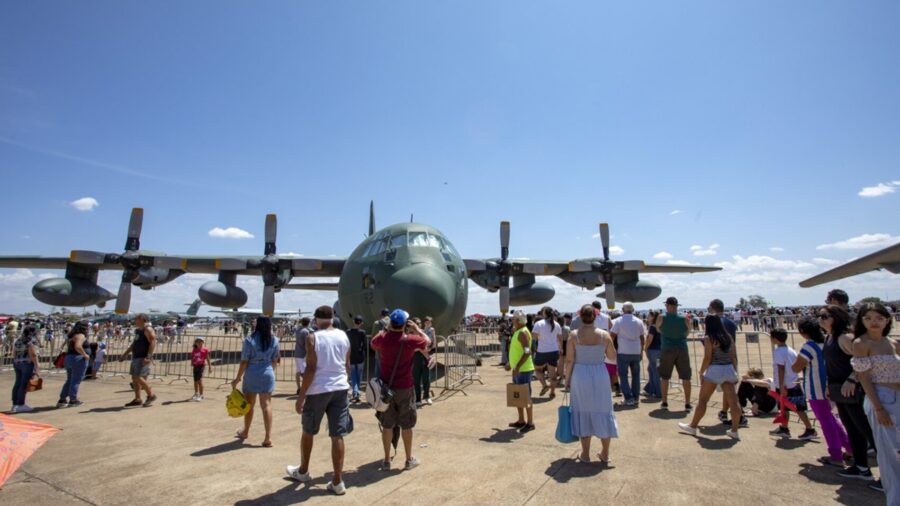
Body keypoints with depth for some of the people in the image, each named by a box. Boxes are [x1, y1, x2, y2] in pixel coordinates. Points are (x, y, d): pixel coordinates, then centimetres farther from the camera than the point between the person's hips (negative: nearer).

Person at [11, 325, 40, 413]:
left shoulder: (17, 340, 13)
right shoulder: (32, 341, -11)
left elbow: (14, 354, 15)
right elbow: (33, 354, -16)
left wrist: (15, 364, 22)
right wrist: (37, 366, -12)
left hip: (17, 363, 8)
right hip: (28, 364, -8)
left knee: (17, 384, 11)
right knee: (24, 384, -4)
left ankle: (15, 404, 15)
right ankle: (20, 405, -1)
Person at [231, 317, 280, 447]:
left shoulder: (249, 339, -9)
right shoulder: (274, 340, -2)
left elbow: (244, 362, -9)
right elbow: (275, 361, 6)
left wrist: (237, 378, 0)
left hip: (251, 375, -1)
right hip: (267, 374, 1)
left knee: (249, 405, 16)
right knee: (266, 405, 2)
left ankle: (246, 432, 37)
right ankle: (268, 437, -3)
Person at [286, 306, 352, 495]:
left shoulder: (312, 338, -9)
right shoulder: (343, 336, 5)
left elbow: (311, 368, -14)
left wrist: (301, 396, -9)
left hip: (318, 390, -3)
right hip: (340, 388, 3)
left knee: (308, 432, 19)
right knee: (337, 435, 6)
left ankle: (303, 471, 37)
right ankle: (337, 481, 8)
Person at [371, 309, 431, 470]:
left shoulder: (382, 339, -8)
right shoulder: (410, 340, -14)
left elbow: (373, 343, 17)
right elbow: (427, 341, 6)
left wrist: (386, 329, 18)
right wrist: (417, 329, 16)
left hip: (386, 387, 2)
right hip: (404, 388, -2)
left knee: (387, 425, 12)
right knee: (406, 425, 10)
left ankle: (387, 460, 20)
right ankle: (409, 459, 21)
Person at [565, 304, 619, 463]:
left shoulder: (574, 335, -10)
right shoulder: (604, 335, -6)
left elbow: (570, 360, -8)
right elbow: (613, 356, 4)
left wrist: (567, 379, 3)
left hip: (580, 376, -1)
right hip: (600, 375, 1)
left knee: (583, 413, 12)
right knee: (602, 412, 15)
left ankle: (585, 454, 21)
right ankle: (605, 454, 26)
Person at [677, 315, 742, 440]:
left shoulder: (709, 339, -11)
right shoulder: (729, 337, 7)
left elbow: (707, 358, -13)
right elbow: (734, 357, 8)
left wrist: (701, 372, -2)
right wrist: (735, 372, 16)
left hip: (714, 370, -6)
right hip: (728, 370, 6)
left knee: (703, 400, 5)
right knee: (733, 401, 6)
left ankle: (693, 426, 15)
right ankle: (734, 431, 10)